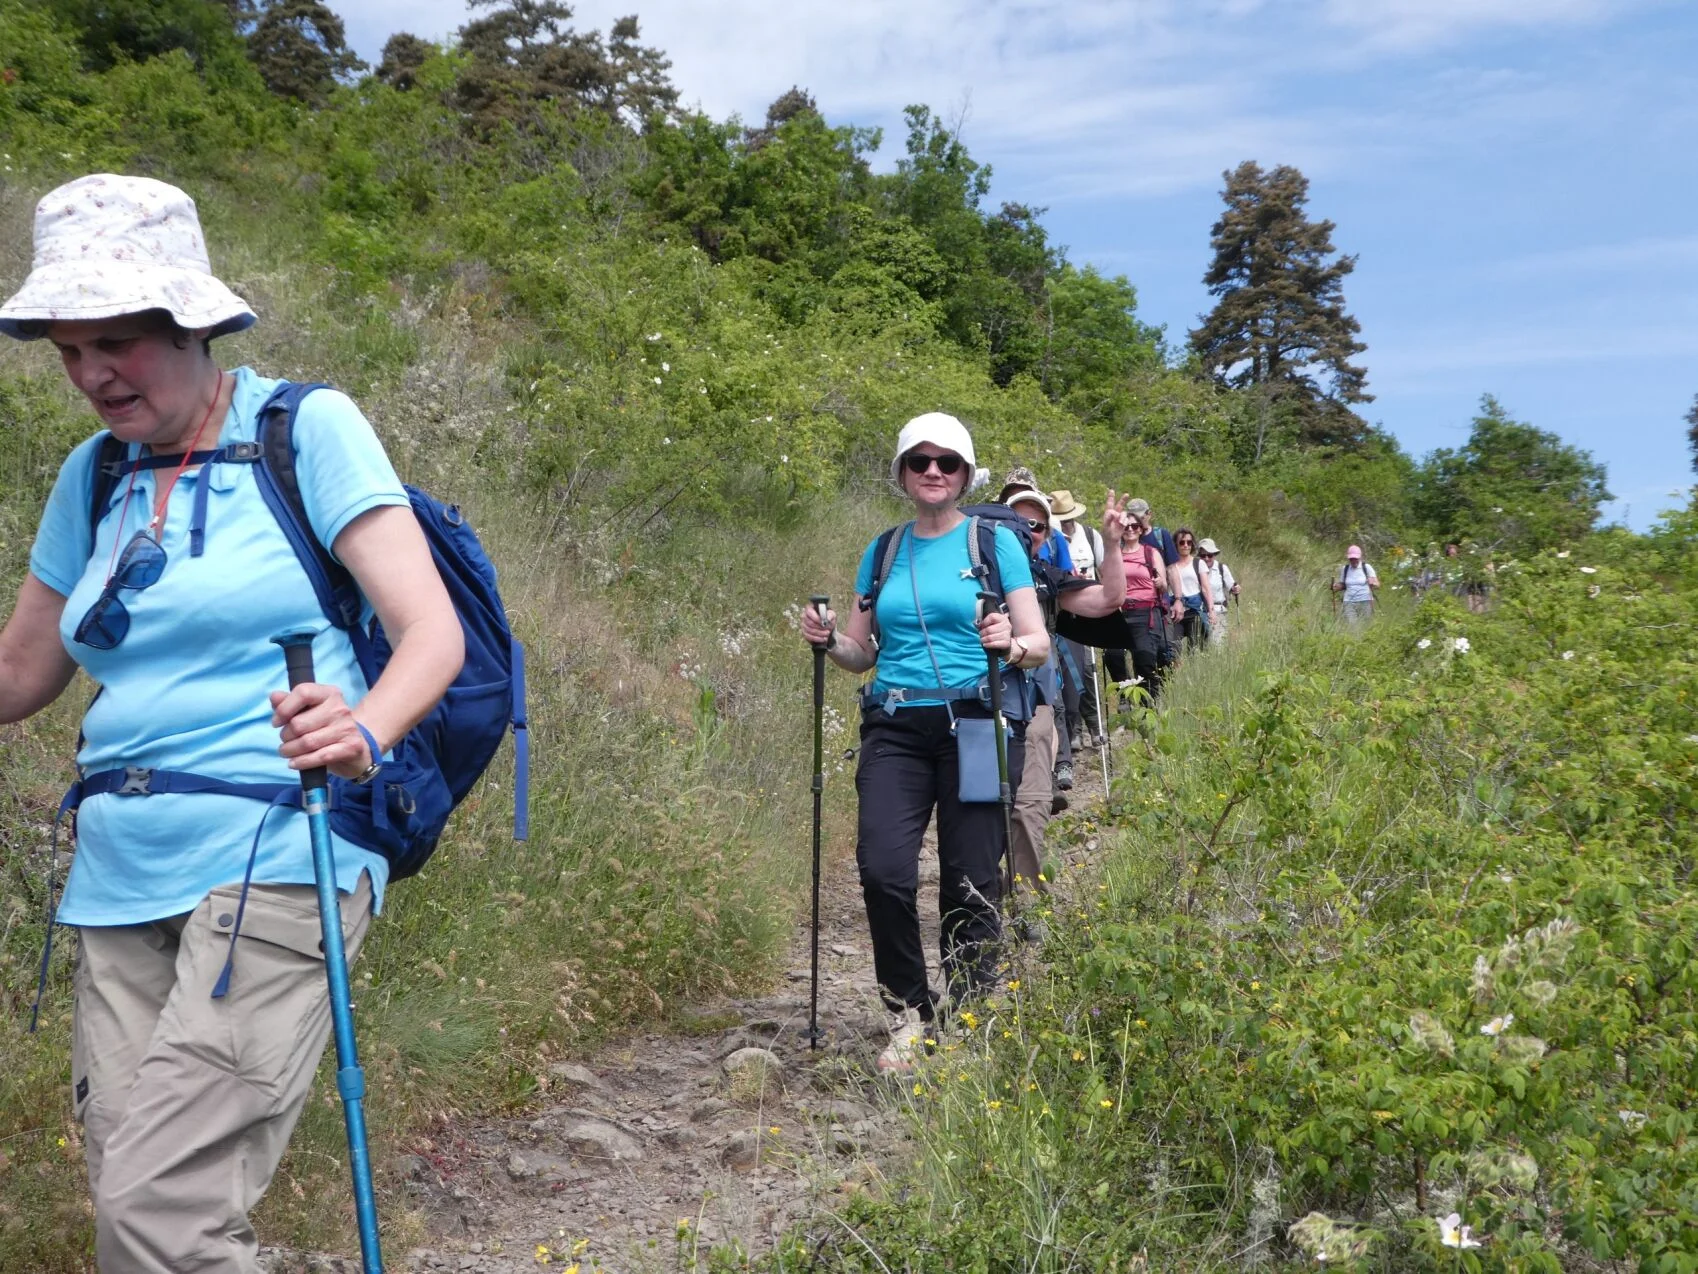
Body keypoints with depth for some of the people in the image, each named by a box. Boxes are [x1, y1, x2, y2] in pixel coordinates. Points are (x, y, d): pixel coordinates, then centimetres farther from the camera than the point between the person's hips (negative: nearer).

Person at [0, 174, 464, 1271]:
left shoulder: (308, 428, -3)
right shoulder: (93, 476, 14)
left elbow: (433, 633, -11)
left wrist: (364, 731, -29)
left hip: (274, 863, -6)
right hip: (120, 883, 6)